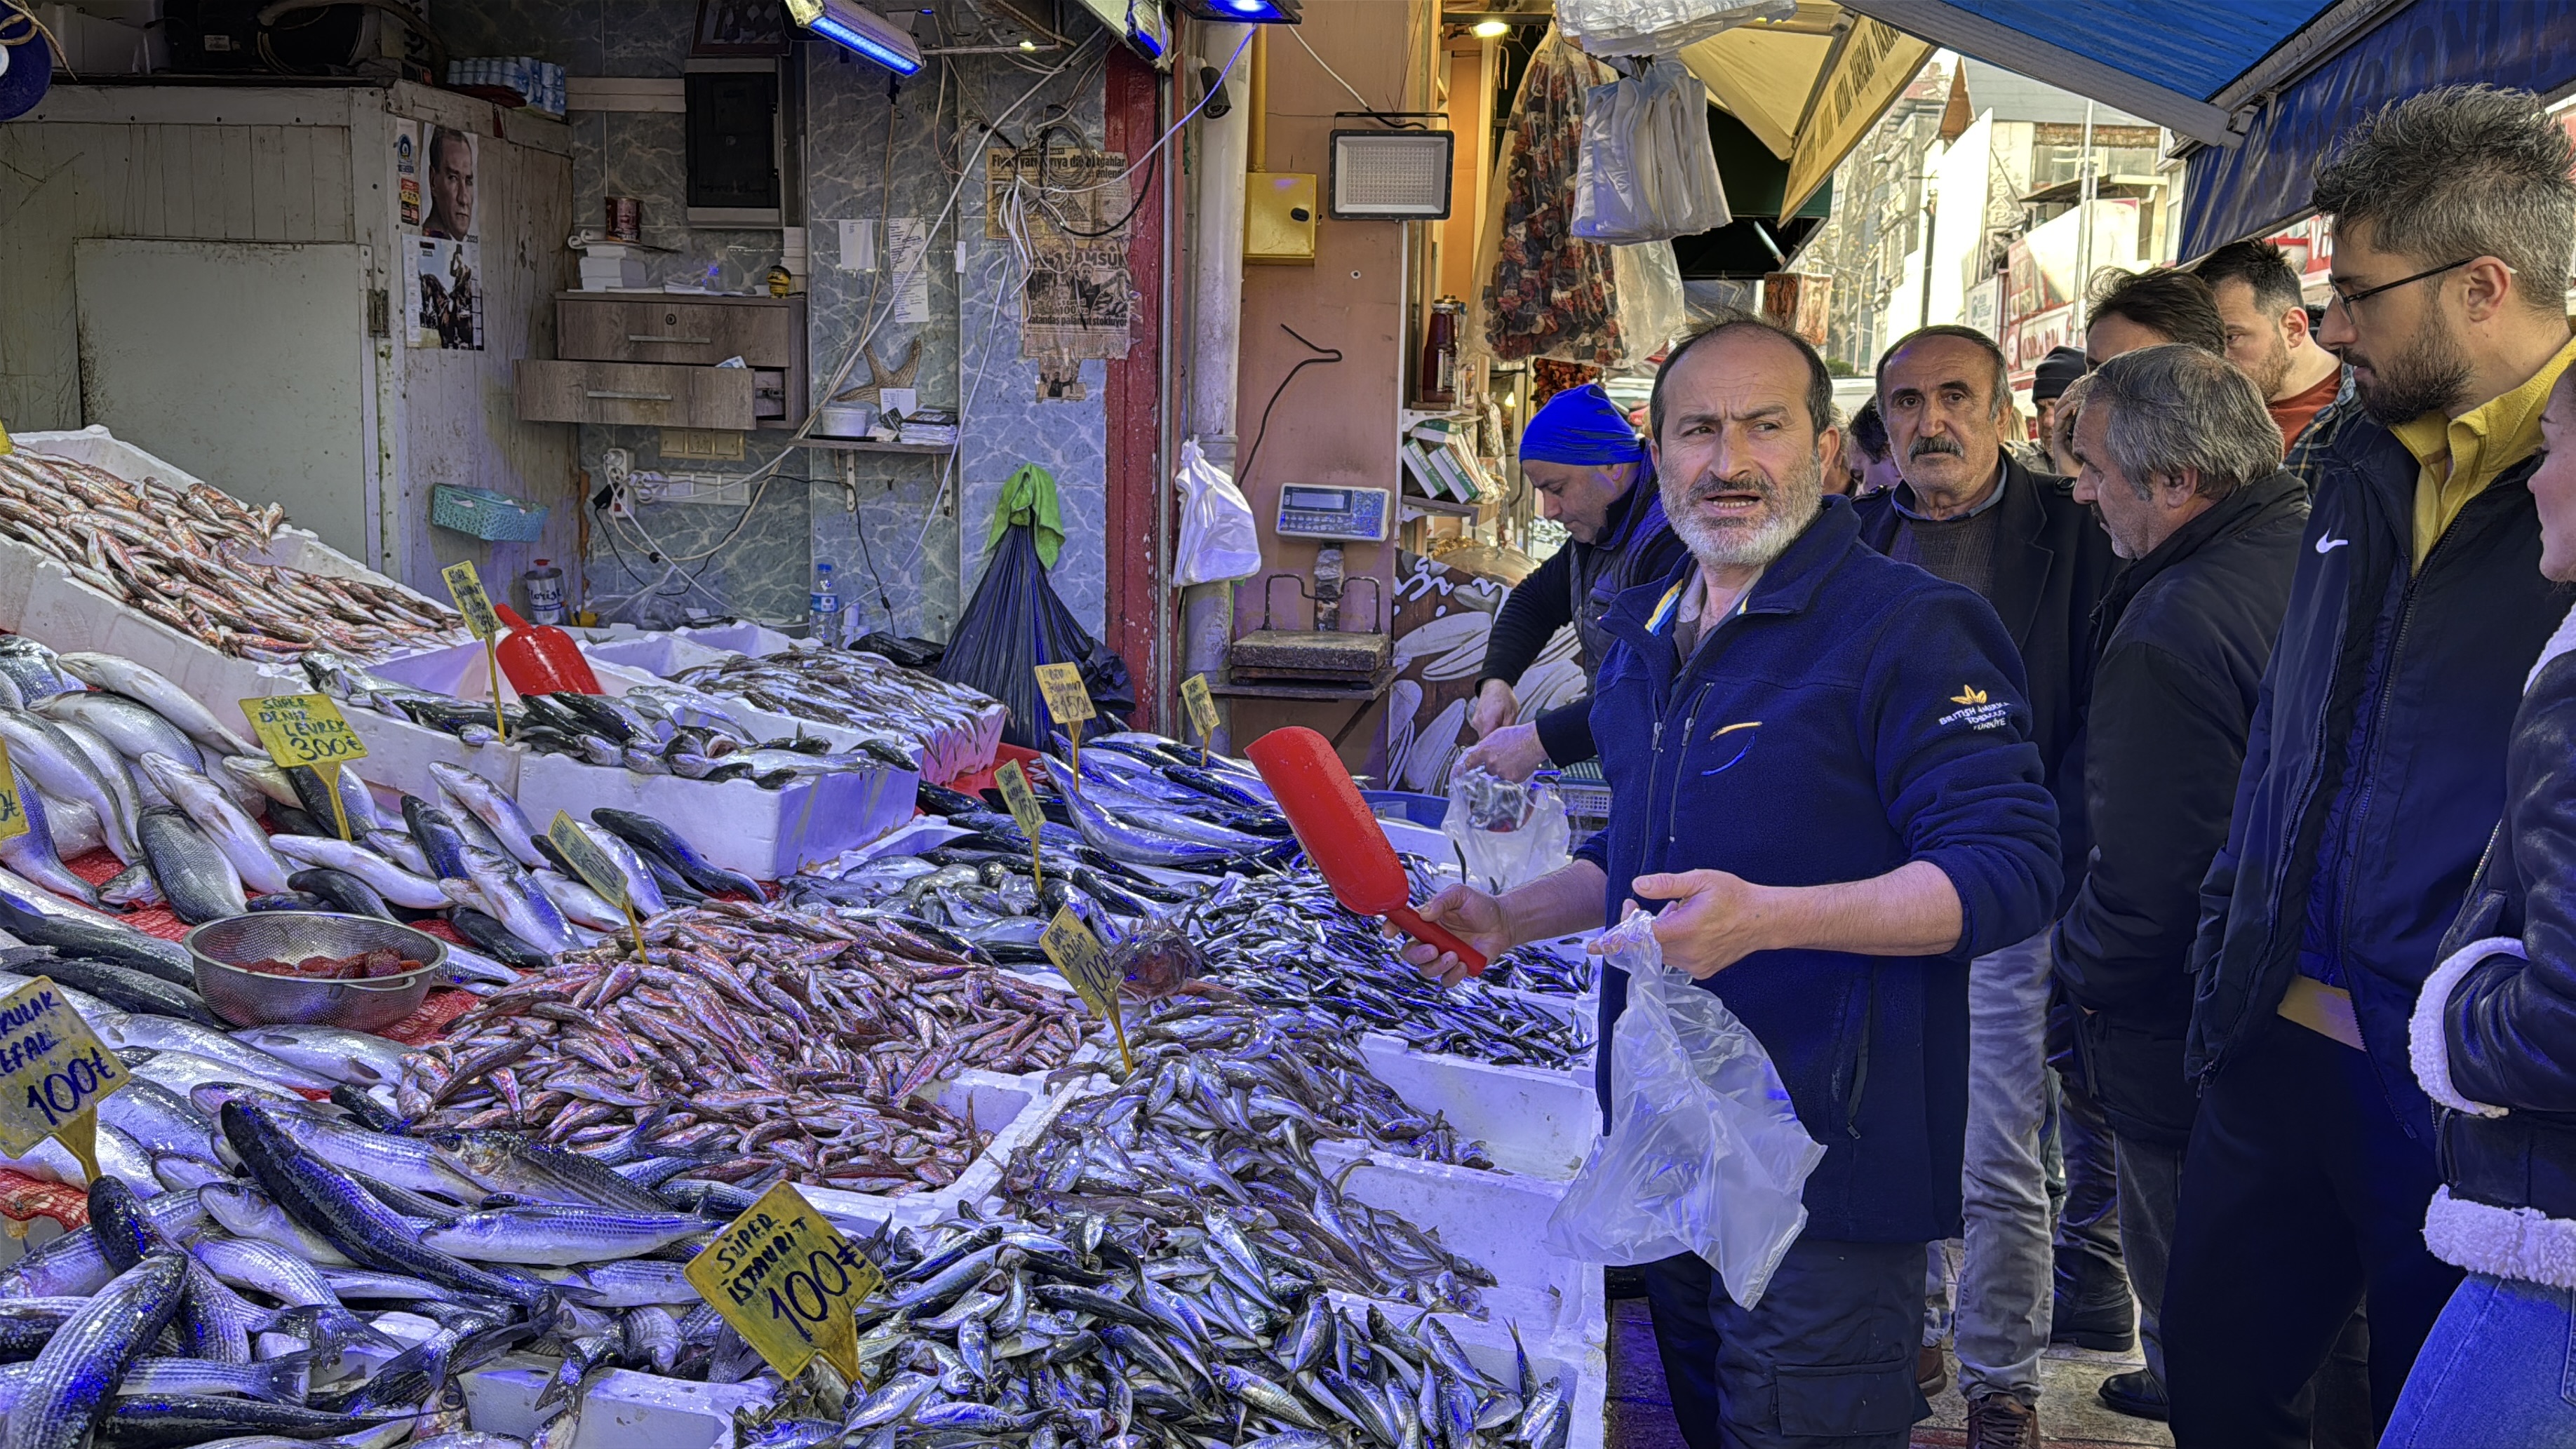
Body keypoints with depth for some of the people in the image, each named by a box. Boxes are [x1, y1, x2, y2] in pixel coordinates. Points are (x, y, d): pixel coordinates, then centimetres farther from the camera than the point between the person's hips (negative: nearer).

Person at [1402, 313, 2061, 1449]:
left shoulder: (1906, 629, -14)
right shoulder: (1647, 633, 12)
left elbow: (2011, 868, -21)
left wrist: (1770, 917, -32)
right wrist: (1512, 918, 9)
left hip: (1824, 1157, -8)